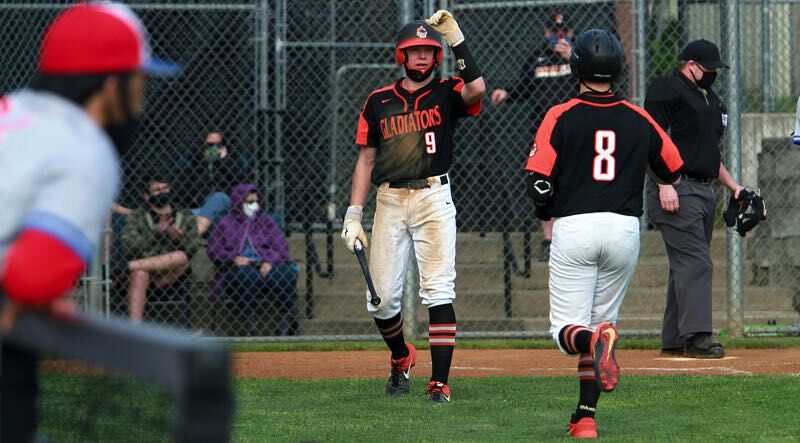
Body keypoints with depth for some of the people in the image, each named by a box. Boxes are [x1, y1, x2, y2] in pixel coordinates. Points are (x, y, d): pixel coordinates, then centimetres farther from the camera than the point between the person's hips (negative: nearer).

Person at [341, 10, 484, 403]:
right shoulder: (379, 102, 10)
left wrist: (455, 38, -18)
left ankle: (440, 382, -11)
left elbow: (477, 89, -21)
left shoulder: (445, 93, 3)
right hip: (389, 201, 3)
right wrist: (353, 215, 4)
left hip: (433, 198, -3)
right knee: (382, 298, 1)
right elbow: (366, 160, 11)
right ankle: (401, 357, 30)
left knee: (438, 291, -12)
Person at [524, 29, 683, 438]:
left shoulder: (560, 117, -3)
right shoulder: (638, 120, 5)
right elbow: (672, 171, 16)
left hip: (573, 229, -3)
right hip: (625, 229, 3)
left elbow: (539, 185, -9)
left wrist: (548, 214, 11)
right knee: (601, 319, 16)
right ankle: (585, 417, 11)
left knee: (567, 329, 1)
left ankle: (595, 341, -34)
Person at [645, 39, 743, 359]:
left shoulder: (710, 99, 23)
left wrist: (731, 185, 18)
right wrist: (664, 184, -22)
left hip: (705, 191, 9)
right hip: (677, 190, -9)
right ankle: (697, 336, -22)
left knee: (688, 266, 9)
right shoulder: (666, 89, -6)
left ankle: (673, 341, 12)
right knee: (695, 261, -17)